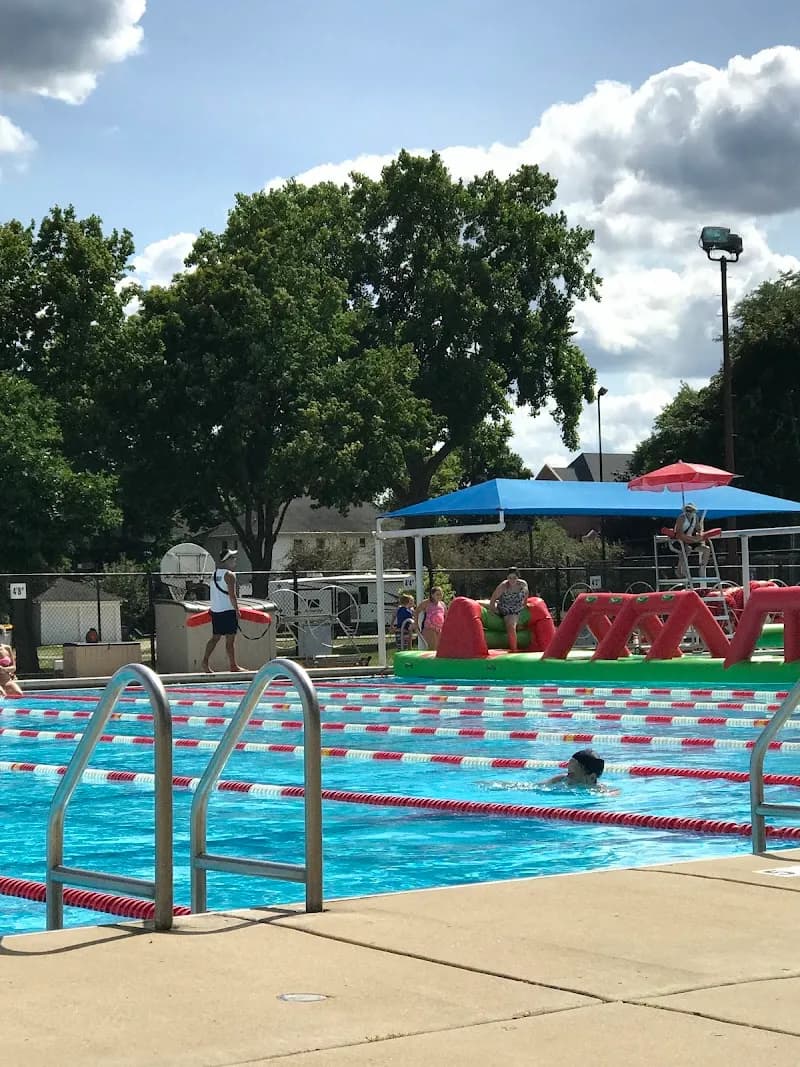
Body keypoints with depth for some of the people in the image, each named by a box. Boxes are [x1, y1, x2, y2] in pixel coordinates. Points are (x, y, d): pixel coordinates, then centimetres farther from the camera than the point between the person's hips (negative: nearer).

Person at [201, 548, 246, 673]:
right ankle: (233, 666, 4)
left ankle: (205, 663, 5)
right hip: (228, 611, -8)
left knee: (215, 637, 11)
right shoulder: (229, 575, -12)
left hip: (215, 610, 8)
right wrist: (237, 609, -10)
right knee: (230, 639, -2)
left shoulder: (214, 574, 12)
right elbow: (232, 595, -18)